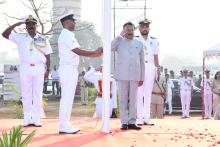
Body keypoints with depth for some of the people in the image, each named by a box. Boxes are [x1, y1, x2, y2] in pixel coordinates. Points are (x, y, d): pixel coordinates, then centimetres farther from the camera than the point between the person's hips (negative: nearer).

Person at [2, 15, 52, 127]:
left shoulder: (43, 39, 8)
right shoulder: (20, 37, 6)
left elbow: (47, 56, 9)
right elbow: (5, 34, -2)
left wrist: (48, 70, 2)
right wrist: (16, 25, -8)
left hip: (39, 68, 0)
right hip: (25, 68, 0)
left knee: (38, 94, 1)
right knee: (26, 94, 0)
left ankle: (36, 119, 3)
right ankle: (27, 119, 4)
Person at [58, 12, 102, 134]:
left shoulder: (69, 35, 19)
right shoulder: (66, 35, -13)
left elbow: (77, 52, 17)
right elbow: (78, 51, -16)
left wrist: (95, 54, 13)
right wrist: (95, 53, -9)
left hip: (71, 70, 10)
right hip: (68, 69, -10)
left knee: (68, 98, 11)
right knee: (67, 98, -8)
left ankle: (65, 125, 15)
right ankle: (64, 127, -6)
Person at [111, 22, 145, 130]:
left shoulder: (139, 44, 13)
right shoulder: (119, 42, 8)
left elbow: (142, 62, 11)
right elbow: (110, 48, -14)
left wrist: (142, 77, 6)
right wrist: (120, 36, -13)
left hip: (135, 76, 2)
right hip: (122, 75, -2)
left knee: (133, 99, 2)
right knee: (123, 99, 0)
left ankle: (132, 122, 6)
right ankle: (124, 122, 4)